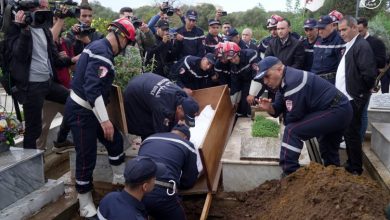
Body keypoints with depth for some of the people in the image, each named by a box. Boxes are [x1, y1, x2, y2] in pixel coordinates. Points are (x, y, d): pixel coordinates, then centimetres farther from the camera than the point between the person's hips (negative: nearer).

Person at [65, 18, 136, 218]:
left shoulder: (99, 46, 8)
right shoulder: (102, 53, -23)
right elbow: (93, 89, -30)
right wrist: (105, 120, -30)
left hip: (88, 109, 10)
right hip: (80, 111, -10)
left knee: (115, 140, 18)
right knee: (87, 158, -2)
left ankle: (120, 178, 39)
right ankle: (86, 207, 13)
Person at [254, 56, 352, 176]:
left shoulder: (293, 80, -25)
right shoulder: (284, 81, 6)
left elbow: (294, 116, -23)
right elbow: (278, 109, 7)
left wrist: (287, 123, -1)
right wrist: (269, 107, -14)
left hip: (336, 111, -11)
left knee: (292, 131, -19)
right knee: (329, 152, 28)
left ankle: (289, 176, -16)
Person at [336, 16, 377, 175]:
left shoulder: (362, 46, -16)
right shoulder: (349, 45, 13)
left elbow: (369, 74, -22)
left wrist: (363, 91, -9)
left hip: (354, 99, -9)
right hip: (346, 98, 9)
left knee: (352, 134, 1)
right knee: (348, 133, 17)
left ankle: (355, 169, 15)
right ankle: (351, 163, 30)